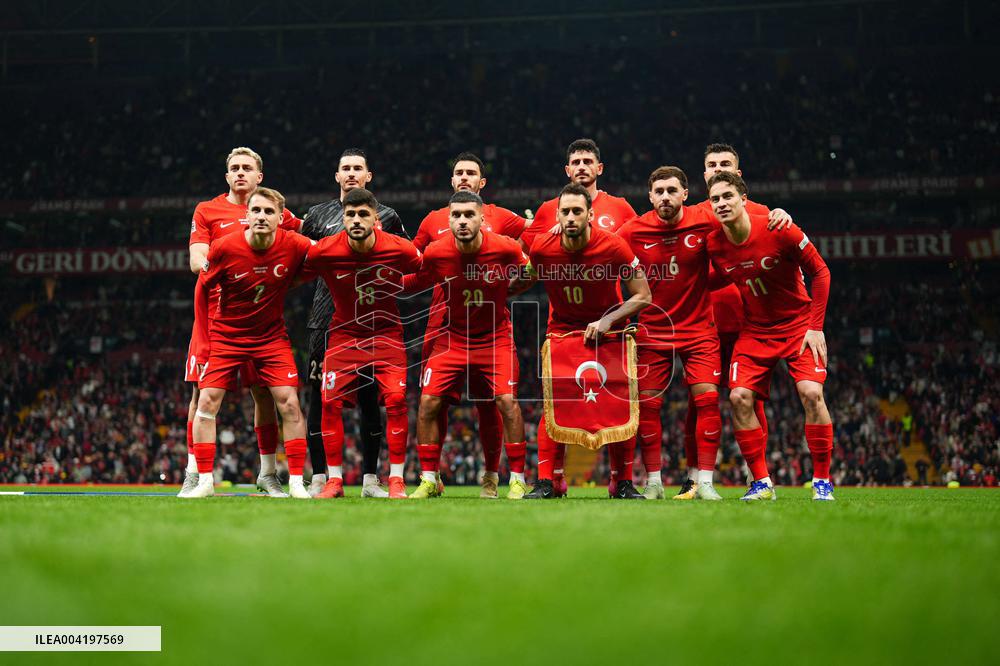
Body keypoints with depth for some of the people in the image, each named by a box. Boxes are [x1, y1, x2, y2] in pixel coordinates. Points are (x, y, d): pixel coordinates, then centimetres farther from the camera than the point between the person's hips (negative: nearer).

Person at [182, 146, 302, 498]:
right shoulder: (206, 211, 8)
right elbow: (197, 260, 0)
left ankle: (268, 473, 14)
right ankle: (194, 473, 6)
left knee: (264, 393, 3)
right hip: (215, 313, -1)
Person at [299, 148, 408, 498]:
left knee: (369, 398, 1)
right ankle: (320, 477, 4)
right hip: (326, 317, 1)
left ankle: (370, 478, 8)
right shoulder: (318, 215, 12)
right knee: (320, 398, -2)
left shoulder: (386, 217, 10)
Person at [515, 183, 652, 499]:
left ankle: (624, 484, 4)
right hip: (562, 329, 1)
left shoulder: (613, 246, -22)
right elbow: (526, 280, 8)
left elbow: (643, 296, -14)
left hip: (606, 330, -1)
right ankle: (545, 482, -5)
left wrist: (608, 320, -24)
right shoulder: (542, 248, -17)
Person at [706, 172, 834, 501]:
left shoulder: (778, 231, -20)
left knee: (811, 393, -20)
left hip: (799, 324, -3)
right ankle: (762, 483, -2)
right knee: (740, 398, -13)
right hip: (755, 331, 3)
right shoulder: (713, 245, -9)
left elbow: (820, 272, -9)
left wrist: (815, 327, -12)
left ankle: (822, 481, -7)